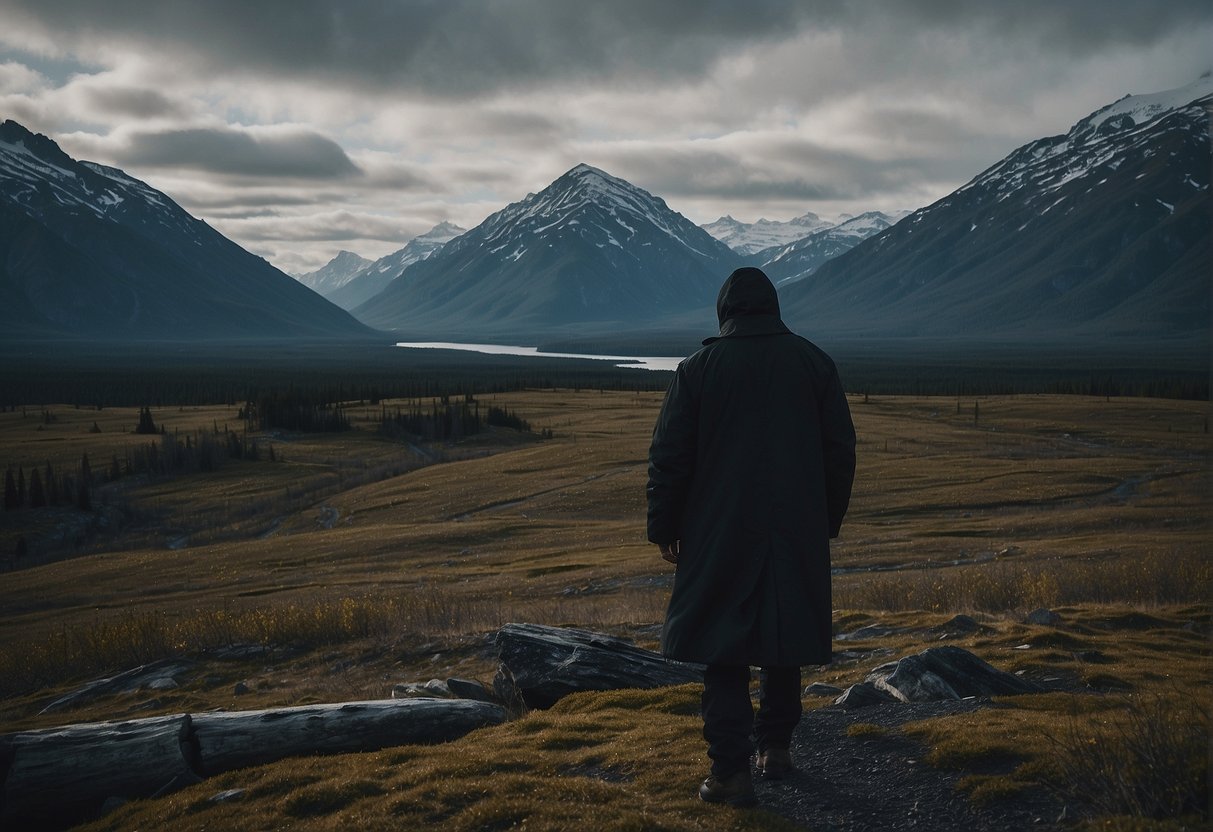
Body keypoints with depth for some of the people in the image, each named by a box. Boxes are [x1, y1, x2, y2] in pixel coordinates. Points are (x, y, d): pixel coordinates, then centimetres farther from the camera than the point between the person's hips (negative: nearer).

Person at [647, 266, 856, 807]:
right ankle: (776, 747, 26)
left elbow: (669, 456, -3)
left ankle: (731, 770, -2)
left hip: (720, 535, -2)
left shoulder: (699, 368, -4)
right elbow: (841, 449, 6)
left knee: (724, 649, 2)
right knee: (784, 637, 16)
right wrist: (827, 520, 16)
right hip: (797, 535, 3)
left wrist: (664, 527, 7)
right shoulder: (813, 363, 2)